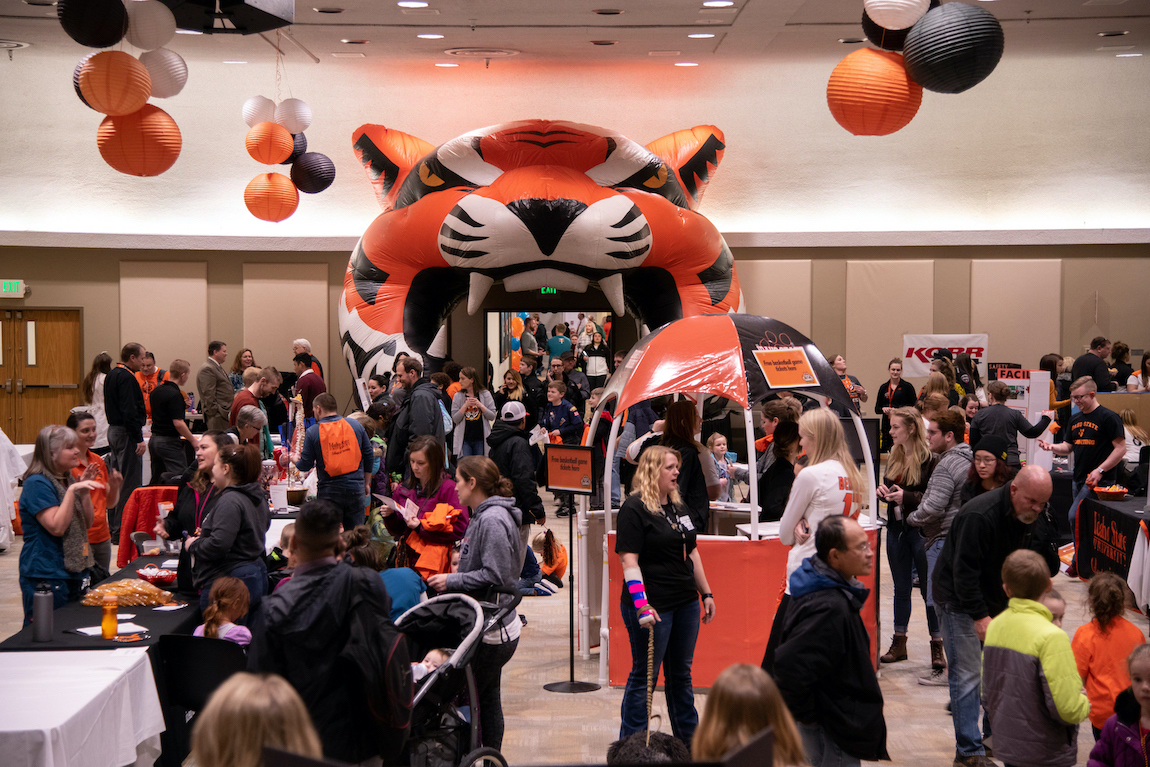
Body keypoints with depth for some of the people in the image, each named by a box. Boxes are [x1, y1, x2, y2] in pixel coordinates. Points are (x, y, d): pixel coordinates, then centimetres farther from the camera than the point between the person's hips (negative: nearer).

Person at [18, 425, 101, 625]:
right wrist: (71, 491, -24)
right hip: (46, 576, -9)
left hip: (75, 572, 9)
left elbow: (88, 523, 12)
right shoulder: (37, 484, -14)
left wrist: (85, 493, -2)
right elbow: (57, 527, -22)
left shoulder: (68, 480, 13)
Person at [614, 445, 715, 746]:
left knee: (681, 675, 17)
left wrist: (706, 593, 18)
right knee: (643, 676, 1)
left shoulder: (678, 506, 13)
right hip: (653, 607, -7)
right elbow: (629, 560, -17)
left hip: (686, 603, 8)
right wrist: (641, 605, -25)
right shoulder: (634, 508, -11)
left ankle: (688, 740, 28)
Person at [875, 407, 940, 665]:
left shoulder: (930, 459, -15)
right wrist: (883, 491, 2)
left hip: (921, 530, -7)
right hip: (897, 528, 7)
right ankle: (899, 642, 21)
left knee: (929, 589, 0)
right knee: (901, 588, 14)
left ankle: (937, 644, 9)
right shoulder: (895, 457, 9)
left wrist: (907, 497, -24)